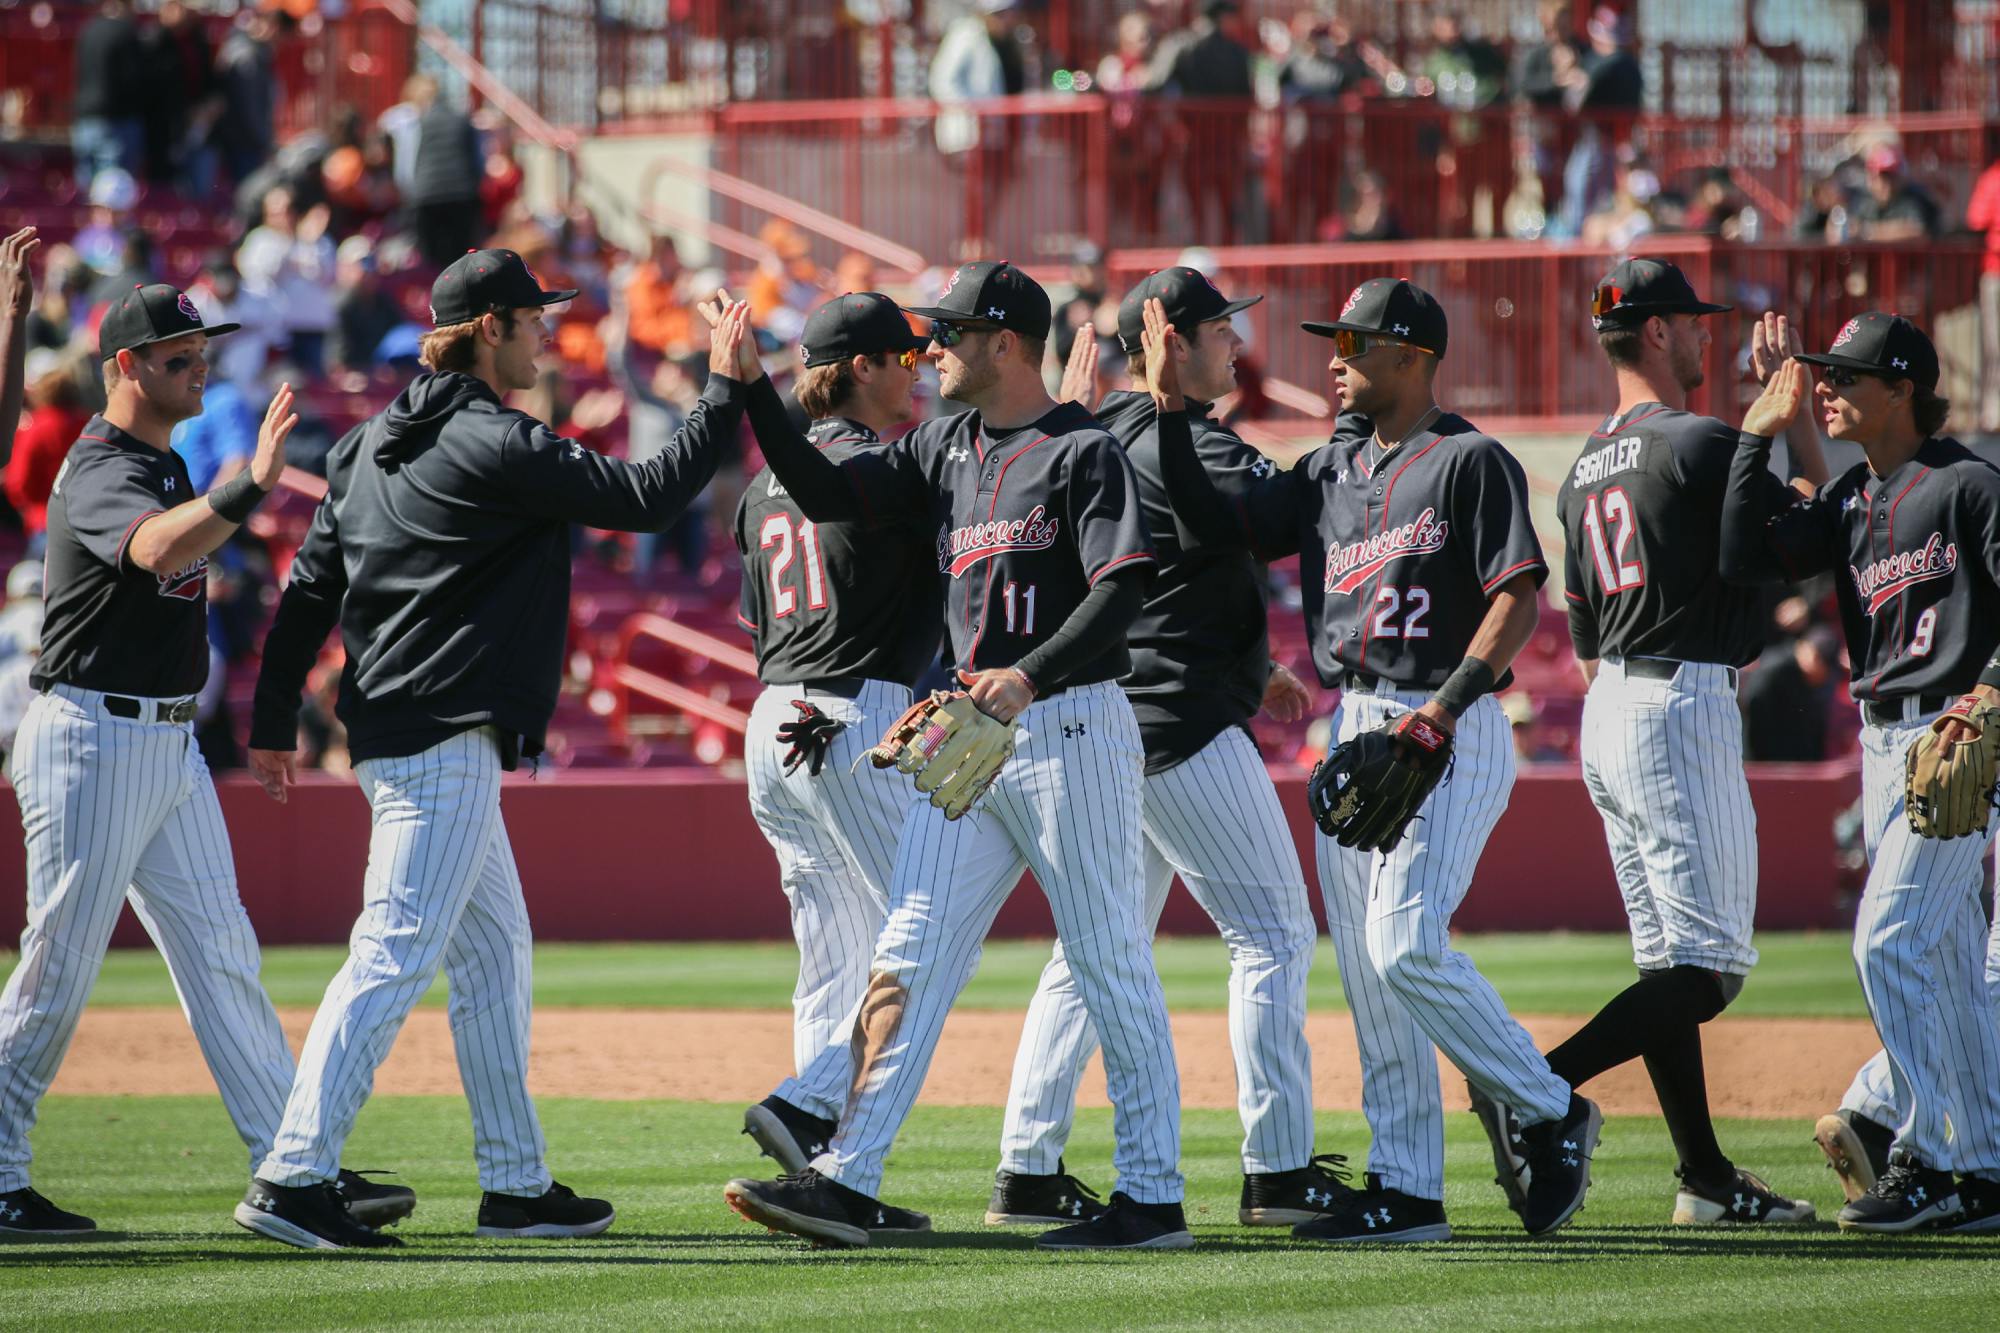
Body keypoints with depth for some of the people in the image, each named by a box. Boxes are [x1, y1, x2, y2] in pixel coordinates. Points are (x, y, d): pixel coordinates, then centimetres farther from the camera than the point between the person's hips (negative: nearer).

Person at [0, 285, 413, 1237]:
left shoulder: (164, 465, 15)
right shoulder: (100, 473, -16)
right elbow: (154, 550, -38)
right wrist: (251, 486, -52)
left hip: (169, 743, 9)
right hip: (93, 738, -9)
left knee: (221, 958, 5)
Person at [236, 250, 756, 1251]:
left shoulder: (372, 443, 13)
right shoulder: (498, 446, -13)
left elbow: (309, 586, 12)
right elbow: (645, 497, -14)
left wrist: (274, 722, 13)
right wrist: (725, 391, -5)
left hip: (392, 728, 10)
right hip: (444, 740, -10)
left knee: (493, 947, 16)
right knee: (395, 955, -13)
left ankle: (517, 1184, 19)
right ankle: (292, 1179, -18)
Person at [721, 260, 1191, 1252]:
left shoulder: (1084, 452, -8)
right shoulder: (945, 449, 15)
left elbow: (1121, 587, -18)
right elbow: (826, 494, 14)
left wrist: (1033, 676, -30)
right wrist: (751, 391, 4)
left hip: (1071, 728, -8)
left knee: (1112, 965, -2)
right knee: (908, 957, 0)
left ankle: (1154, 1199, 3)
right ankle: (846, 1181, -4)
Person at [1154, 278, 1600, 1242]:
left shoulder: (1471, 462, -6)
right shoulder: (1330, 470, 17)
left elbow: (1519, 596, -13)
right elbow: (1218, 525, 13)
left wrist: (1449, 703, -23)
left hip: (1449, 734, -8)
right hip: (1353, 729, 8)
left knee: (1407, 946, -18)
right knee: (1365, 965, 4)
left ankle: (1552, 1116, -2)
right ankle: (1406, 1190, 7)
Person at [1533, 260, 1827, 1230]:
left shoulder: (1586, 468, 14)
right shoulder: (1697, 444, -12)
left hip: (1608, 714, 9)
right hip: (1683, 705, -9)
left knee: (1669, 960, 10)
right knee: (1710, 967, -9)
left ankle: (1707, 1178, 10)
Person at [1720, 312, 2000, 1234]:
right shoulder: (1850, 498, 14)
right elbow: (1745, 560, 5)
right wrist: (1759, 436, 4)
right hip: (1881, 738, 8)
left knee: (1889, 941, -15)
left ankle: (1922, 1150, -12)